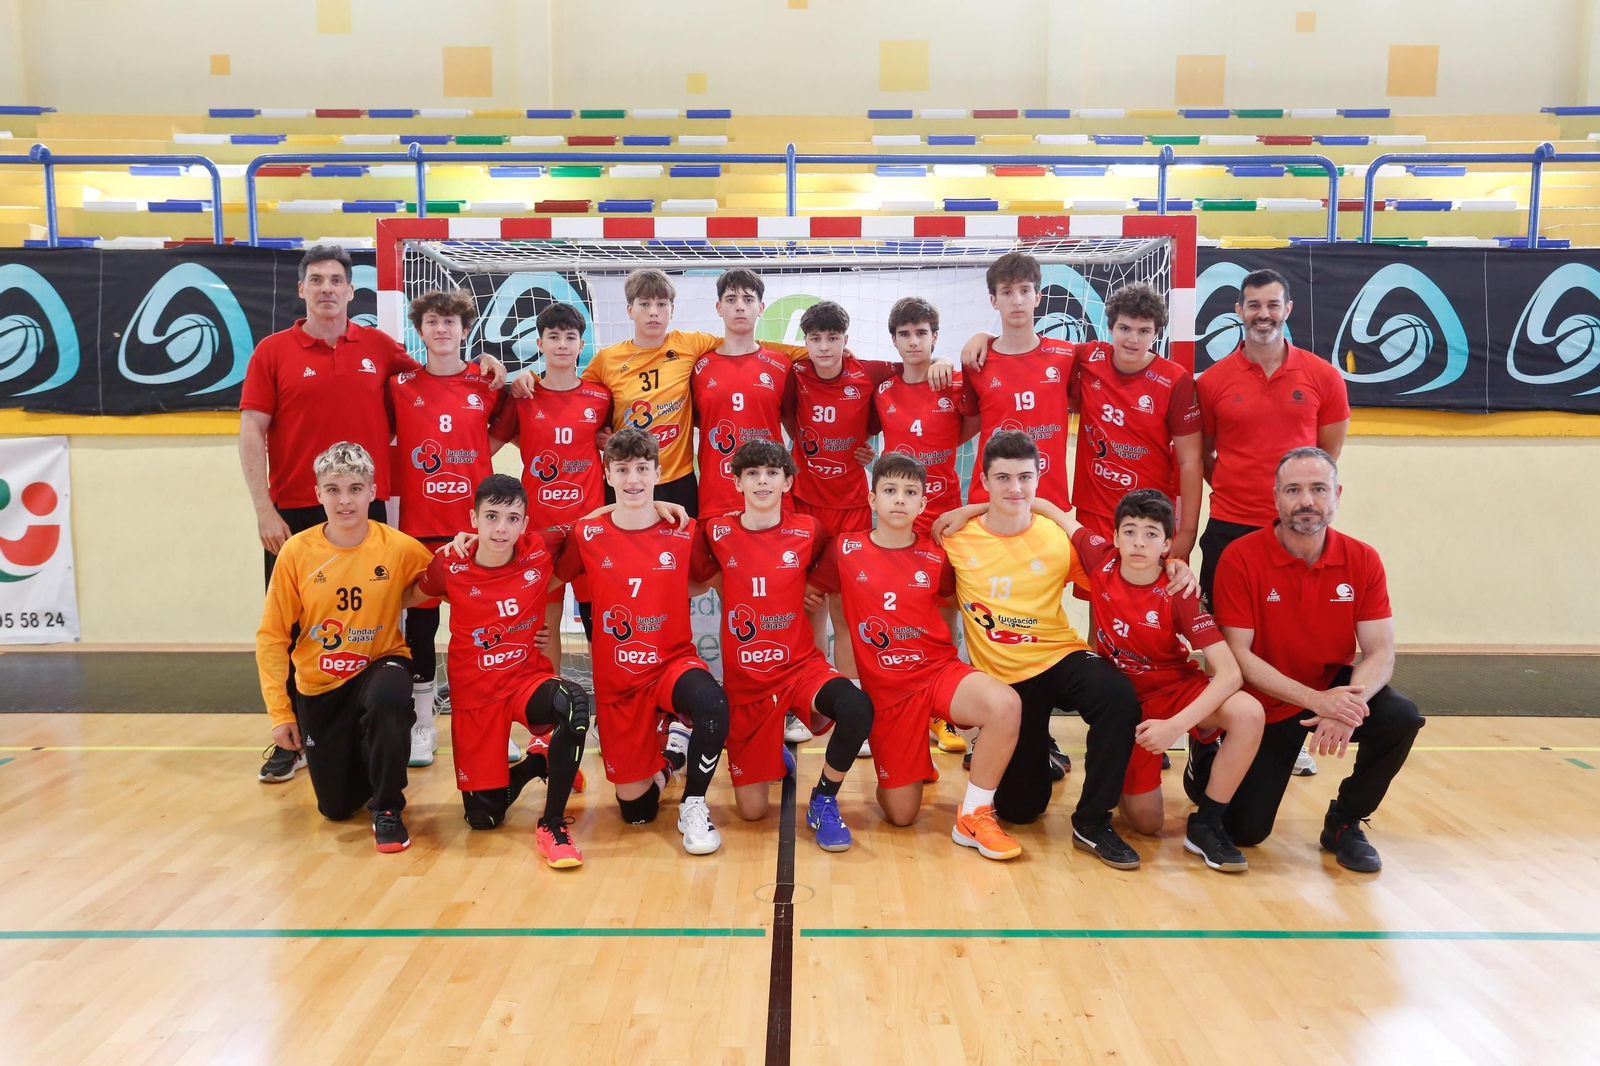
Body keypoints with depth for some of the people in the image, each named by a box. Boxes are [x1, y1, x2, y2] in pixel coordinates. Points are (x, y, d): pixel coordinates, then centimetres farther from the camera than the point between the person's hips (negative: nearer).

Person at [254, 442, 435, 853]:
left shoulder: (399, 548, -13)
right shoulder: (297, 552, -12)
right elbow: (272, 637, -6)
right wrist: (280, 712, -8)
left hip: (380, 665, -1)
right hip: (319, 686, 2)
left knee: (387, 699, -40)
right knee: (337, 808, 6)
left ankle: (388, 809, -14)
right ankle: (364, 760, 43)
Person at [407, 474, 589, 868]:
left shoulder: (540, 551, -10)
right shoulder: (451, 568, -10)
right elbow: (404, 598, 9)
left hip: (529, 679, 0)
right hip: (475, 695, 1)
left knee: (574, 702, -38)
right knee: (483, 816, 3)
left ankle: (553, 826, -21)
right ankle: (541, 760, 35)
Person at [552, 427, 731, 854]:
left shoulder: (684, 533, -6)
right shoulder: (587, 535, -5)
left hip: (673, 663, -1)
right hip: (615, 679, 1)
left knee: (713, 703, -38)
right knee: (635, 809, 5)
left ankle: (693, 806, -12)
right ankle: (660, 764, 42)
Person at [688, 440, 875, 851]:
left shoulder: (807, 531, -2)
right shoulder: (718, 533, -3)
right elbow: (695, 578, 11)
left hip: (800, 666, 0)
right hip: (744, 678, 1)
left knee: (857, 708, -35)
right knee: (751, 810, 3)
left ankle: (824, 800, -8)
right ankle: (773, 757, 38)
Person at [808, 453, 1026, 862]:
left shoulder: (935, 558, 0)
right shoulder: (845, 551, -3)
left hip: (939, 669, 1)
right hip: (886, 688, 0)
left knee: (1006, 705, -33)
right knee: (901, 815, 2)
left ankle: (974, 815, -13)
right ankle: (911, 767, 39)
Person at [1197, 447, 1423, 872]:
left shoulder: (1362, 560, -8)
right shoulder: (1241, 558, -17)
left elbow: (1380, 652, -12)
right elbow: (1239, 654, -20)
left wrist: (1350, 704, -34)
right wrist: (1316, 700, -31)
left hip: (1333, 689, 3)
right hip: (1266, 703, -3)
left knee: (1401, 718, -28)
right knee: (1245, 831, -8)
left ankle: (1344, 823, -2)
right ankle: (1209, 764, 28)